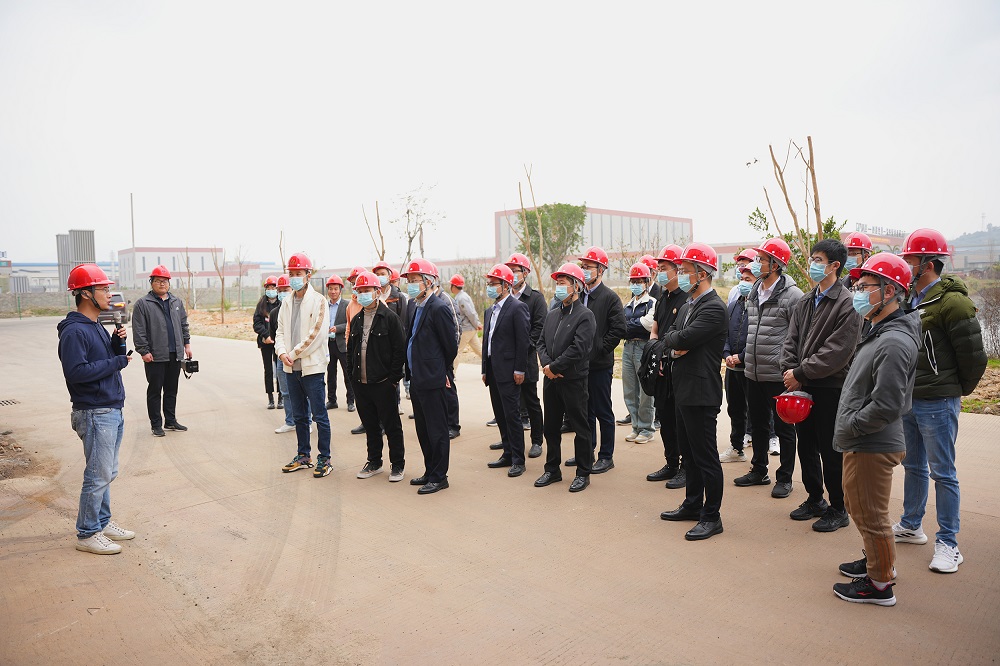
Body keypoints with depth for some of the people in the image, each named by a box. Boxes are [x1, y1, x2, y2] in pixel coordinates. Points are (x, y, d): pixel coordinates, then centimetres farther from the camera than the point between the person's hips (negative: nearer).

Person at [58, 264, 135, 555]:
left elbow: (113, 359, 17)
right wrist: (116, 362, -18)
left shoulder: (97, 327, 14)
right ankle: (87, 534, 11)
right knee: (98, 476, -2)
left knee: (107, 473, 18)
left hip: (113, 411, 10)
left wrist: (118, 343, -2)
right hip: (95, 414, -10)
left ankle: (102, 522, 31)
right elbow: (76, 371, -26)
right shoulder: (74, 331, -17)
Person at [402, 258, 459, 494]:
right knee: (423, 430, 17)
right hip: (417, 381, 9)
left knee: (437, 430, 1)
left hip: (433, 381, -9)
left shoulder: (439, 308, -15)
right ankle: (430, 472, 29)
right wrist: (410, 373, 14)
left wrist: (441, 372, 0)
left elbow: (451, 346, -11)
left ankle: (439, 477, 12)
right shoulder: (414, 307, 11)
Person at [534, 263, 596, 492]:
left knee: (580, 429, 4)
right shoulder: (551, 315, 13)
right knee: (551, 427, 14)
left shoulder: (585, 316, -10)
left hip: (574, 380, -7)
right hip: (551, 380, 7)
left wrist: (553, 366, -15)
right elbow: (541, 343, 11)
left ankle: (583, 473, 16)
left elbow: (578, 349, -19)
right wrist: (546, 365, -8)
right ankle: (552, 470, 27)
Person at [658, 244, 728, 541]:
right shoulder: (687, 305, 14)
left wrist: (671, 339, -4)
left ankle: (712, 517, 11)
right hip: (683, 390, 10)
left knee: (706, 456, 0)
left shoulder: (714, 308, -16)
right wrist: (675, 345, -11)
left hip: (701, 393, -10)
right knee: (690, 452, 19)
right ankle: (693, 505, 33)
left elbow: (683, 338, -26)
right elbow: (670, 337, 11)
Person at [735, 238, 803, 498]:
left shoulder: (792, 295, -13)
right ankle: (759, 471, 32)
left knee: (784, 427, 6)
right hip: (753, 373, 7)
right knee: (757, 423, 18)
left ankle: (784, 478, 19)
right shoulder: (753, 293, 10)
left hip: (778, 375, -7)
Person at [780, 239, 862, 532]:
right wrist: (789, 372, -6)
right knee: (806, 447, 16)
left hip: (831, 389, -7)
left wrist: (800, 373, -17)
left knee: (831, 452, 3)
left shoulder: (847, 304, -13)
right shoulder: (804, 302, 11)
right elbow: (791, 340, 9)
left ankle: (838, 509, 19)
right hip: (802, 387, 7)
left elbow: (837, 352, -20)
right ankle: (815, 500, 32)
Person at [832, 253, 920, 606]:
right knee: (858, 507, 24)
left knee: (869, 514, 4)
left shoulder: (894, 342, -23)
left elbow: (886, 406, -27)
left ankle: (880, 584, 21)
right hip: (862, 442, 10)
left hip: (872, 447, -10)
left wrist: (848, 426, -17)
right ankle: (878, 560, 43)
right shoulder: (878, 332, 10)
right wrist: (848, 426, 12)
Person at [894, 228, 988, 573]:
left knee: (942, 472, 2)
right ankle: (911, 526, 34)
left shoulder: (952, 302, -16)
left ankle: (947, 543, 14)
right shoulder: (909, 298, 9)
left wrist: (958, 391, 0)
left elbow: (973, 356, -12)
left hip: (937, 403, -8)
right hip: (907, 399, 8)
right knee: (913, 465, 19)